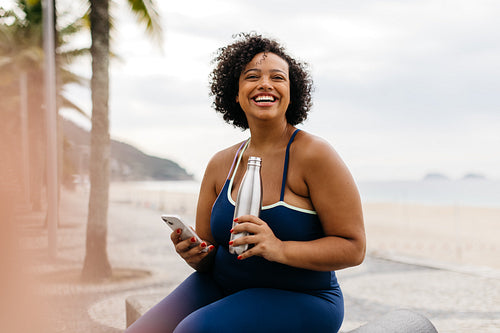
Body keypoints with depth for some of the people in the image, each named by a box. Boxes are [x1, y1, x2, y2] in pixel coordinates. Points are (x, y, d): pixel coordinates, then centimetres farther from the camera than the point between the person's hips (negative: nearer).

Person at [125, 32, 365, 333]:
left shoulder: (315, 155, -12)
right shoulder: (221, 164, 5)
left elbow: (353, 248, -13)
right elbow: (209, 258, 11)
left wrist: (280, 249, -27)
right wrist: (195, 253, -13)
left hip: (298, 300, -5)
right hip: (221, 286, 5)